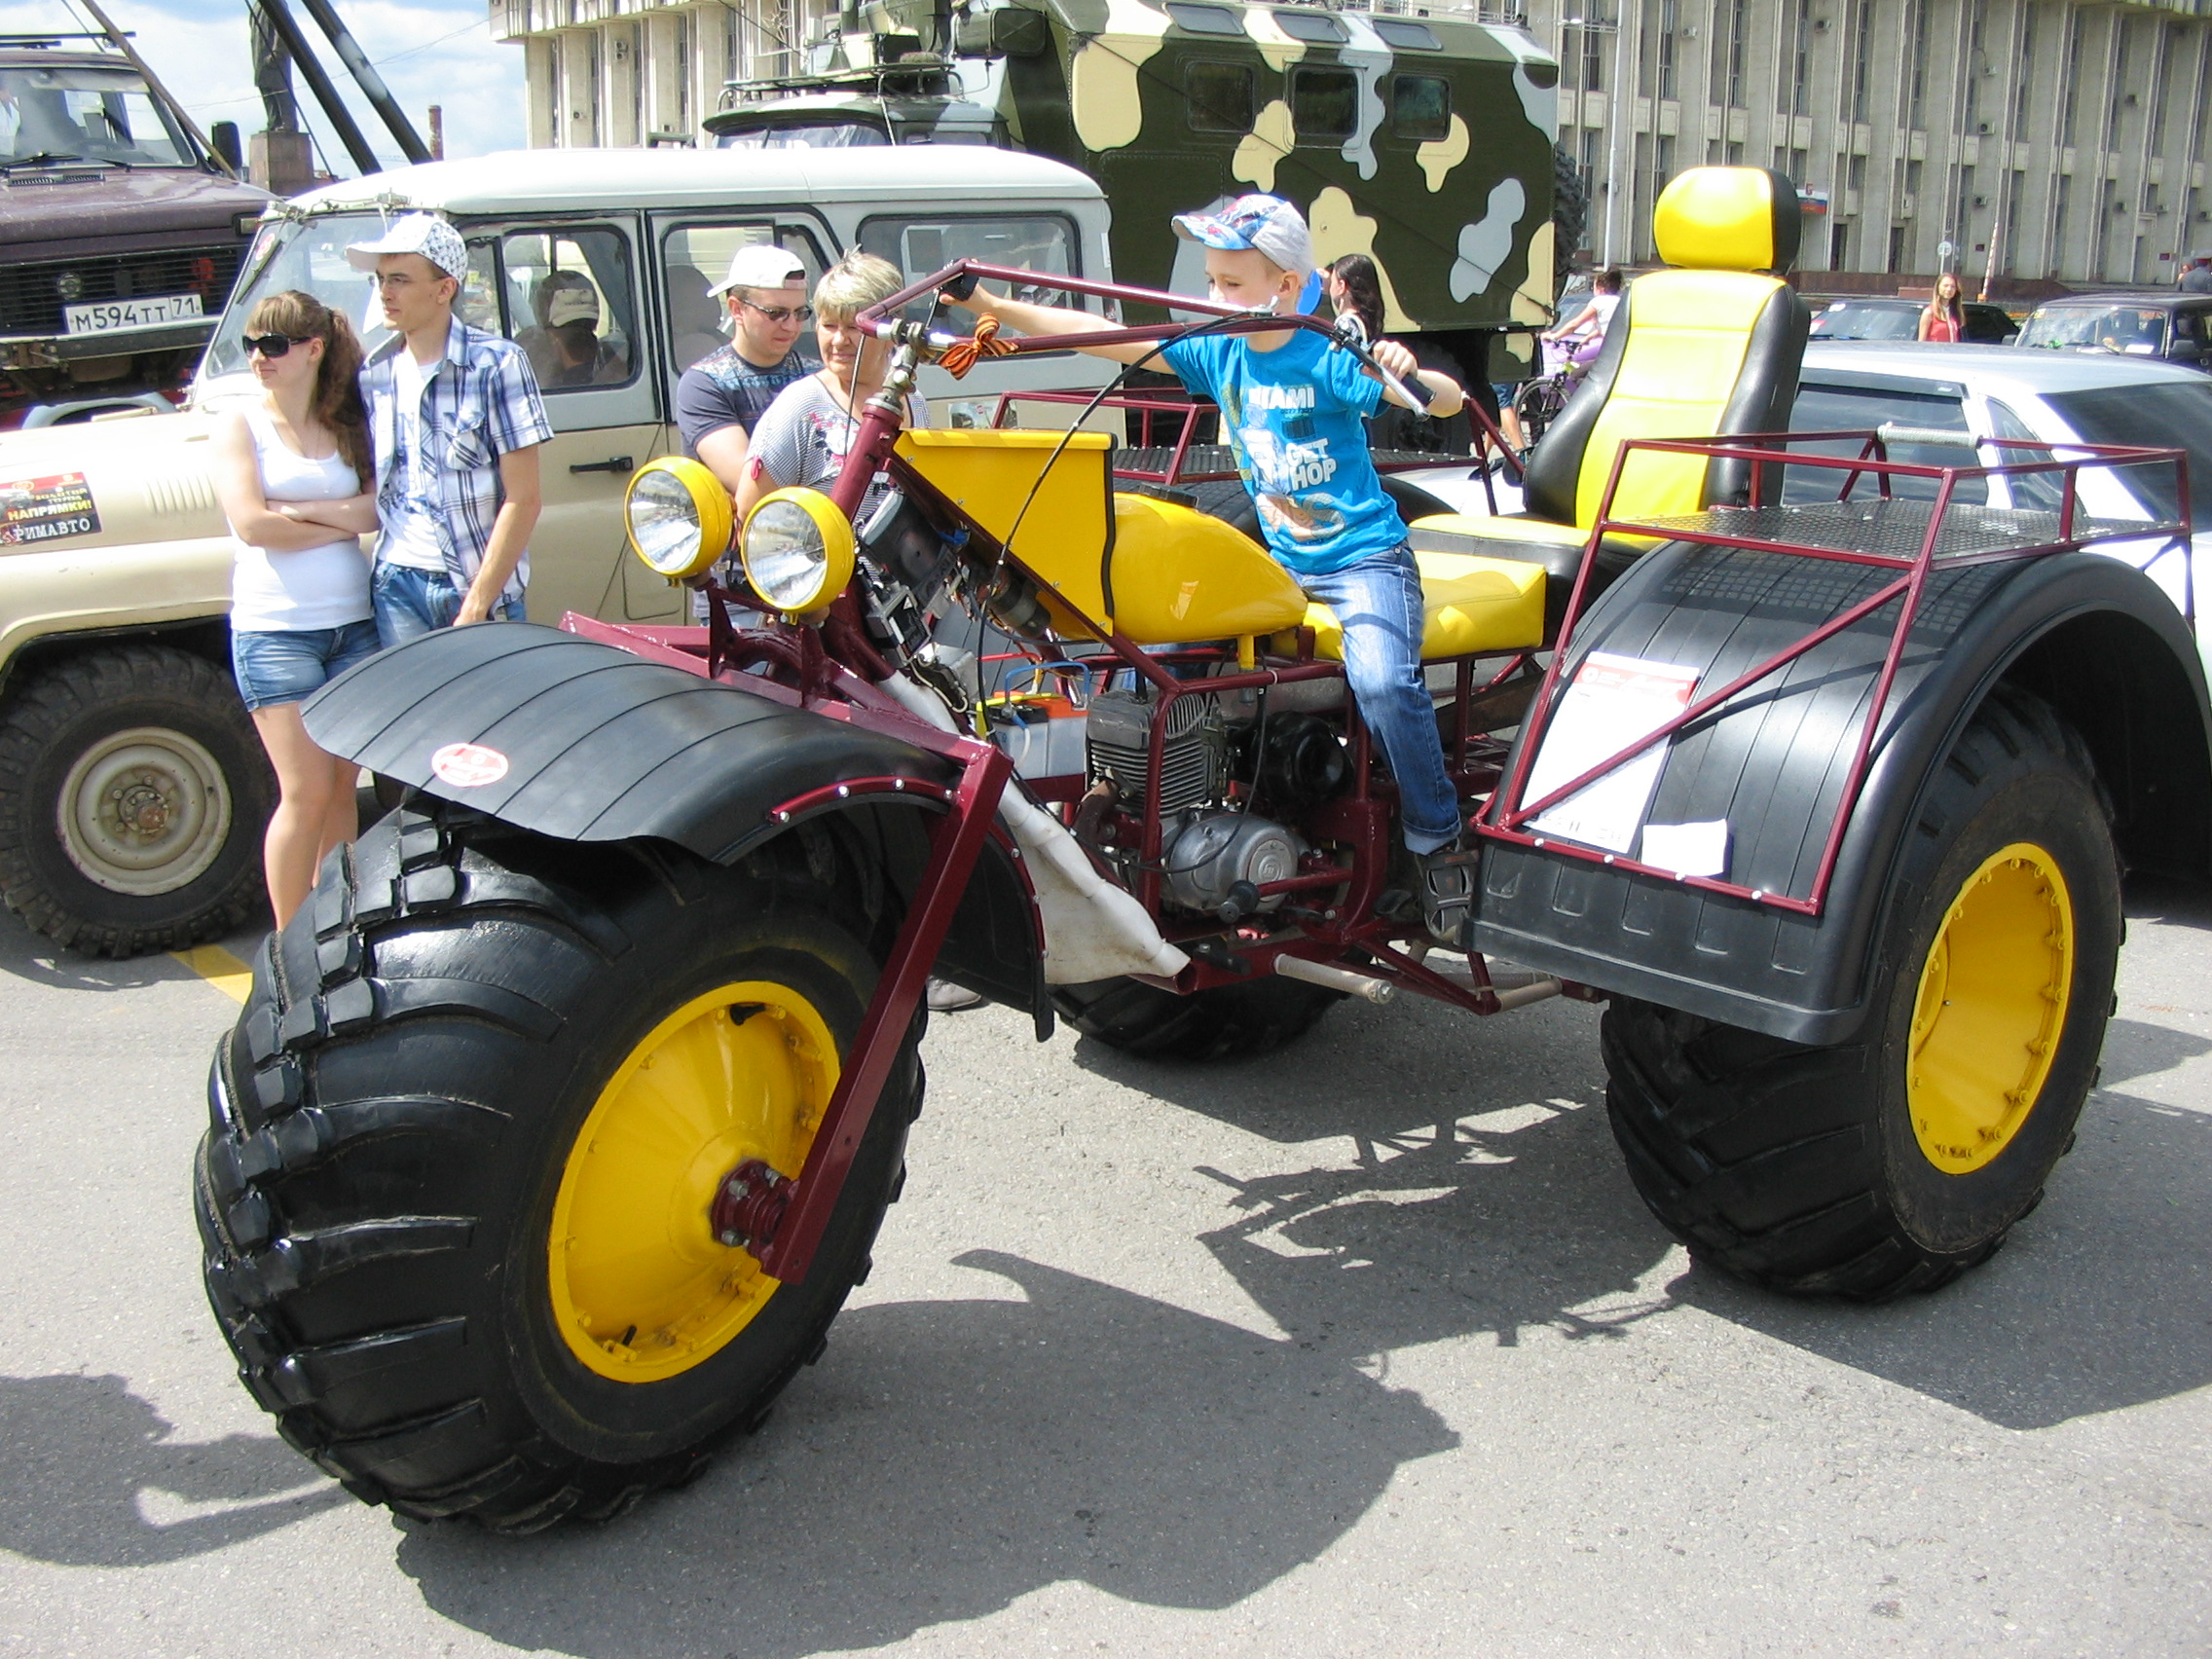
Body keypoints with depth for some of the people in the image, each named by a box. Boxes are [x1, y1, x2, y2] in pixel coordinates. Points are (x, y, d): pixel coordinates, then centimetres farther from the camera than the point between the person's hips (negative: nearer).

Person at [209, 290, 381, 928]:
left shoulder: (348, 426, 10)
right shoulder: (240, 426, 1)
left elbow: (380, 508, -5)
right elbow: (253, 525, -12)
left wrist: (300, 509, -15)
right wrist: (342, 522, -5)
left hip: (354, 623, 4)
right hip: (274, 629, -3)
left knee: (341, 787, 8)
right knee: (306, 792, -6)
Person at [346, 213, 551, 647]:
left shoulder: (497, 364, -6)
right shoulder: (373, 374, 7)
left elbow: (523, 501, -10)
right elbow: (371, 488, 17)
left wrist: (475, 606, -13)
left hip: (482, 588, -4)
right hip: (396, 586, 4)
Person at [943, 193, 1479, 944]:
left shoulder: (1329, 363, -13)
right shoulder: (1216, 354, 3)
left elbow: (1449, 402, -19)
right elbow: (1107, 338, 1)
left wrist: (1410, 376, -42)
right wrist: (995, 307, -4)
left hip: (1363, 555, -7)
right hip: (1276, 559, 7)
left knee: (1381, 678, -31)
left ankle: (1437, 841, -14)